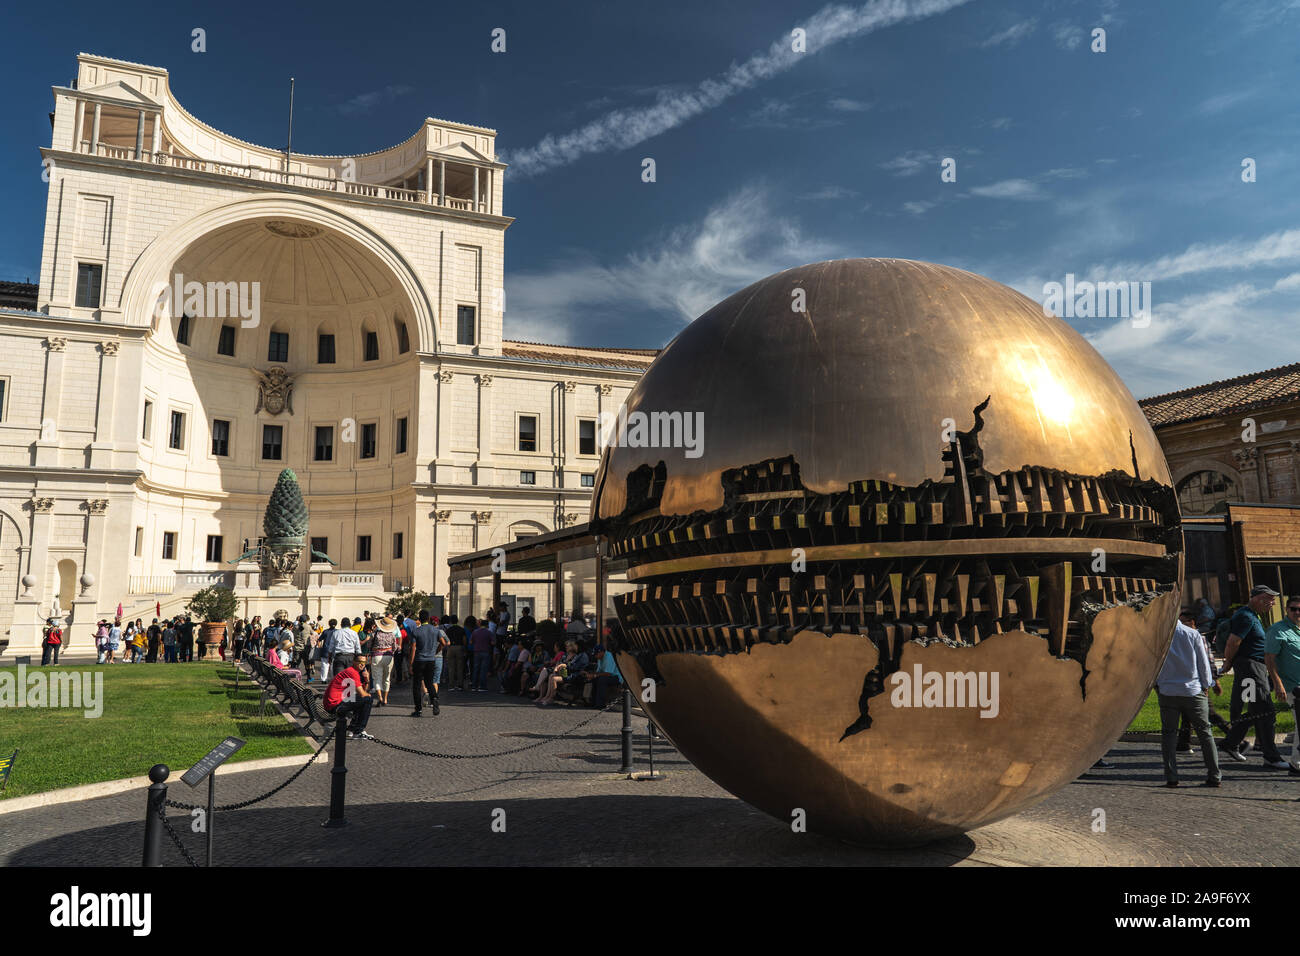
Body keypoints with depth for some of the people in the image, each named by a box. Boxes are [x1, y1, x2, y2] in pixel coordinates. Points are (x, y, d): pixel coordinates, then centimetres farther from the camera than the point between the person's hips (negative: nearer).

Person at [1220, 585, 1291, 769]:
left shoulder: (1253, 616, 19)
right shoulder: (1246, 617, -15)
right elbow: (1233, 643, -19)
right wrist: (1228, 664, -7)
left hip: (1258, 668, 11)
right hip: (1249, 666, -11)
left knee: (1255, 711, 14)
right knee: (1265, 712, -9)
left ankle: (1230, 744, 22)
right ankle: (1271, 757, -4)